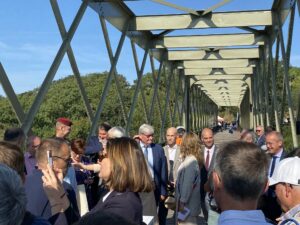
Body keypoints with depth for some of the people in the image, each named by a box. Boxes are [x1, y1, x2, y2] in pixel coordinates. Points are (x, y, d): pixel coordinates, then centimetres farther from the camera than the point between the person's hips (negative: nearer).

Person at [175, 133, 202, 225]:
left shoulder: (190, 162, -20)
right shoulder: (190, 160, 7)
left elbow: (187, 184, -22)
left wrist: (182, 202, -18)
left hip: (188, 205, -9)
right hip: (188, 203, 9)